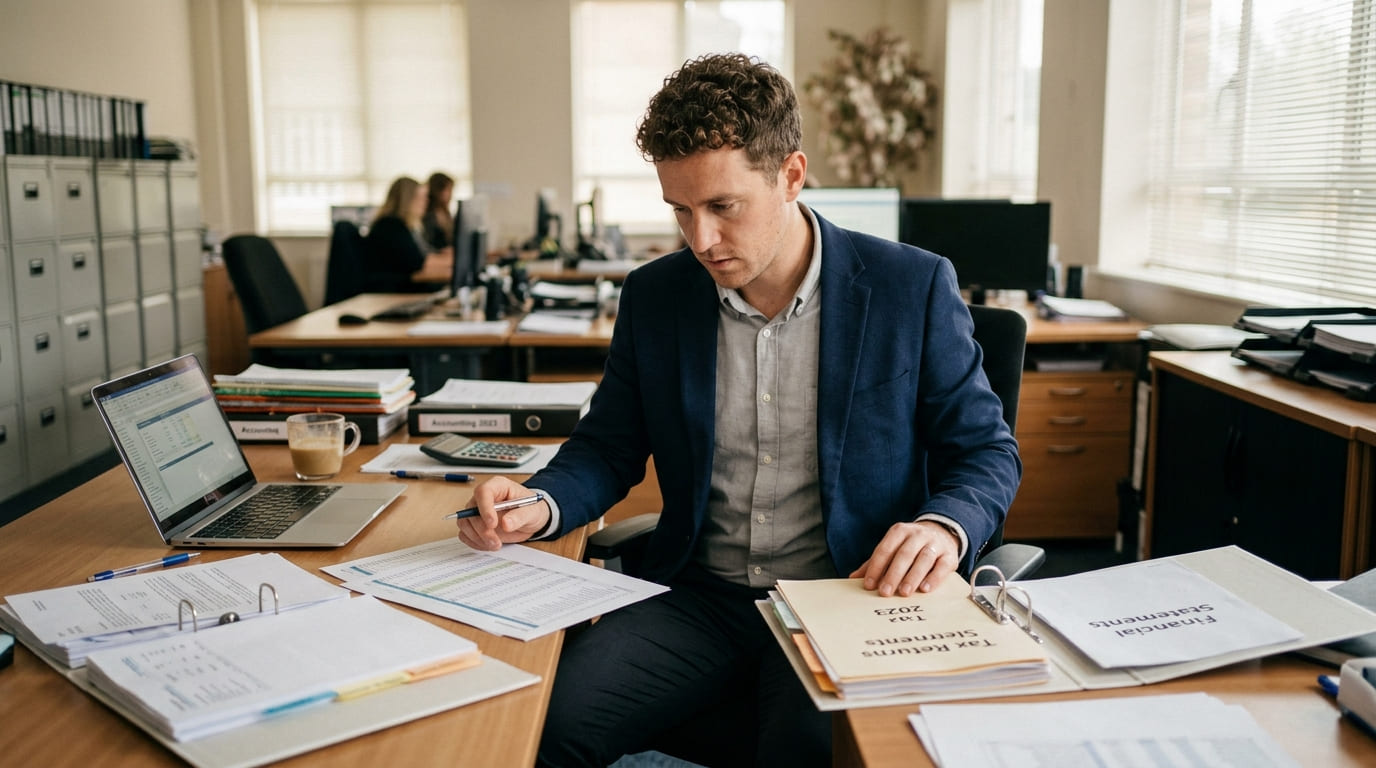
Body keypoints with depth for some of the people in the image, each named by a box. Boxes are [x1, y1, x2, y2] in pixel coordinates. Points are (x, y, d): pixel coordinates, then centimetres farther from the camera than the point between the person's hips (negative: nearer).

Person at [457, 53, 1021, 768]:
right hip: (697, 597, 3)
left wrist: (944, 526, -20)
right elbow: (608, 446, 13)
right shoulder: (654, 295, 4)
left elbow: (986, 449, 2)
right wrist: (539, 505, -8)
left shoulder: (913, 287, -4)